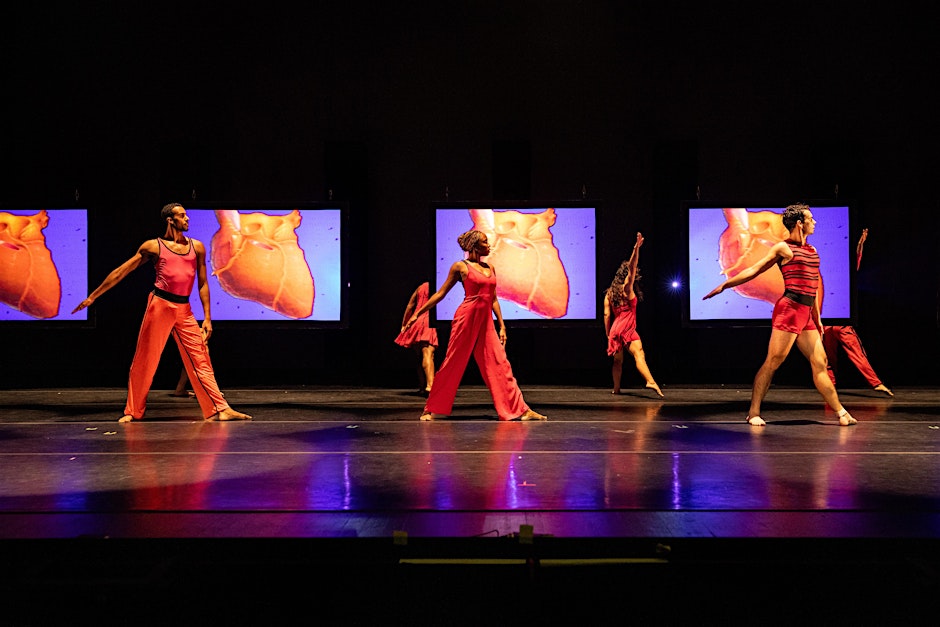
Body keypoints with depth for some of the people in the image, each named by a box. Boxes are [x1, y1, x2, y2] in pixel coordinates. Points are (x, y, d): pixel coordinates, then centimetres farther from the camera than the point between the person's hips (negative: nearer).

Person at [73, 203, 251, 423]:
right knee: (144, 360, 2)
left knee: (200, 360, 0)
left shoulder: (197, 247, 11)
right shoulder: (153, 246, 4)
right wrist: (93, 296, 6)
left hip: (185, 309, 2)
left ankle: (220, 409, -1)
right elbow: (120, 272, 7)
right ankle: (132, 411, 13)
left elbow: (203, 284, 12)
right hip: (159, 304, -2)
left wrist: (207, 318, 5)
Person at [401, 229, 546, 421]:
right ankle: (431, 409, 12)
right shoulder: (460, 267, -1)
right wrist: (417, 314, 1)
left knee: (500, 364, 2)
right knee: (451, 365, 0)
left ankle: (521, 410, 3)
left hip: (486, 322, 5)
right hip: (466, 318, -5)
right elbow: (440, 293, 3)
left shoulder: (490, 268, 14)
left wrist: (502, 326, 13)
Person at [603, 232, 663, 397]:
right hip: (627, 329, -7)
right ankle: (651, 381, -39)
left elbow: (606, 314, 9)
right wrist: (636, 249, -23)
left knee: (618, 360, 15)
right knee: (639, 354, -21)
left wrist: (608, 334, 13)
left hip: (614, 329, 7)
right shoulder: (626, 288, -4)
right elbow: (631, 268, -16)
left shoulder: (609, 292, 13)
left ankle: (616, 388, 20)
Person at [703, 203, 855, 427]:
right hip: (789, 310, -7)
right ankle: (753, 412, -2)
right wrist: (725, 284, -4)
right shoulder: (783, 248, -1)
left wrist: (817, 319, 22)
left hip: (805, 315, 7)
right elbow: (754, 270, 0)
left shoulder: (812, 251, 20)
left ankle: (840, 412, 14)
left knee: (820, 363, 9)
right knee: (773, 361, -7)